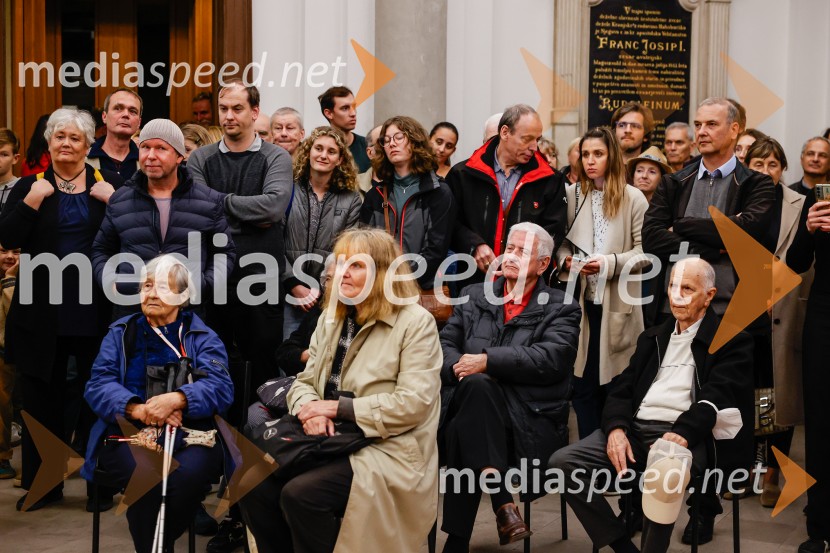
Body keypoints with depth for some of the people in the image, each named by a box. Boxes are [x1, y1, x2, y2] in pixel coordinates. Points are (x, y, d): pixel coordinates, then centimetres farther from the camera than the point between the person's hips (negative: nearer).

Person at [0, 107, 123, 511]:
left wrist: (113, 201, -15)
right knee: (42, 399, 8)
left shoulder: (109, 184, 5)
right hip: (43, 313, 1)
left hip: (95, 311, -1)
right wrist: (33, 200, -14)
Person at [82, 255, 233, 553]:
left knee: (189, 472, -33)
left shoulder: (203, 338, 12)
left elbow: (220, 388, -5)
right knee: (145, 473, -33)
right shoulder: (121, 333, 17)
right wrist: (137, 410, -17)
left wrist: (176, 399, -24)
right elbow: (98, 385, 3)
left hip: (190, 435, 0)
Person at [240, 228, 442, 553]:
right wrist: (311, 409, -11)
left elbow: (413, 403, -16)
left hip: (387, 452, -6)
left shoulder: (416, 323, -8)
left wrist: (338, 407, -15)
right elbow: (305, 381, 14)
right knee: (255, 486, -18)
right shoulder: (331, 318, 15)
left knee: (300, 494, -28)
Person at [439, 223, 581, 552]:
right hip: (469, 409, 3)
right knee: (476, 385, -34)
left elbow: (552, 358, -10)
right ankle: (502, 502, -34)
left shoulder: (560, 309, 9)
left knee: (464, 433, -33)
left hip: (529, 422, -3)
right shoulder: (474, 296, 21)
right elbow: (445, 344, 13)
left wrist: (488, 361, -15)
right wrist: (460, 368, -11)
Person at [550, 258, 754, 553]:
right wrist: (616, 428, -4)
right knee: (563, 462, -17)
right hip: (634, 429, 6)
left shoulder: (731, 340, 8)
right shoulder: (653, 338, 27)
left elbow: (717, 396, -7)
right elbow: (623, 388, 18)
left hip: (685, 436, -6)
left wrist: (682, 432, -25)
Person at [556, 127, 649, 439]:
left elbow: (645, 252, -4)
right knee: (583, 381, 7)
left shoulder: (633, 198, -3)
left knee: (614, 381, 4)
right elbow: (560, 242, 13)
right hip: (580, 300, 3)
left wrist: (609, 264, -16)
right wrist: (566, 260, -7)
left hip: (617, 303, -3)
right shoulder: (572, 194, 6)